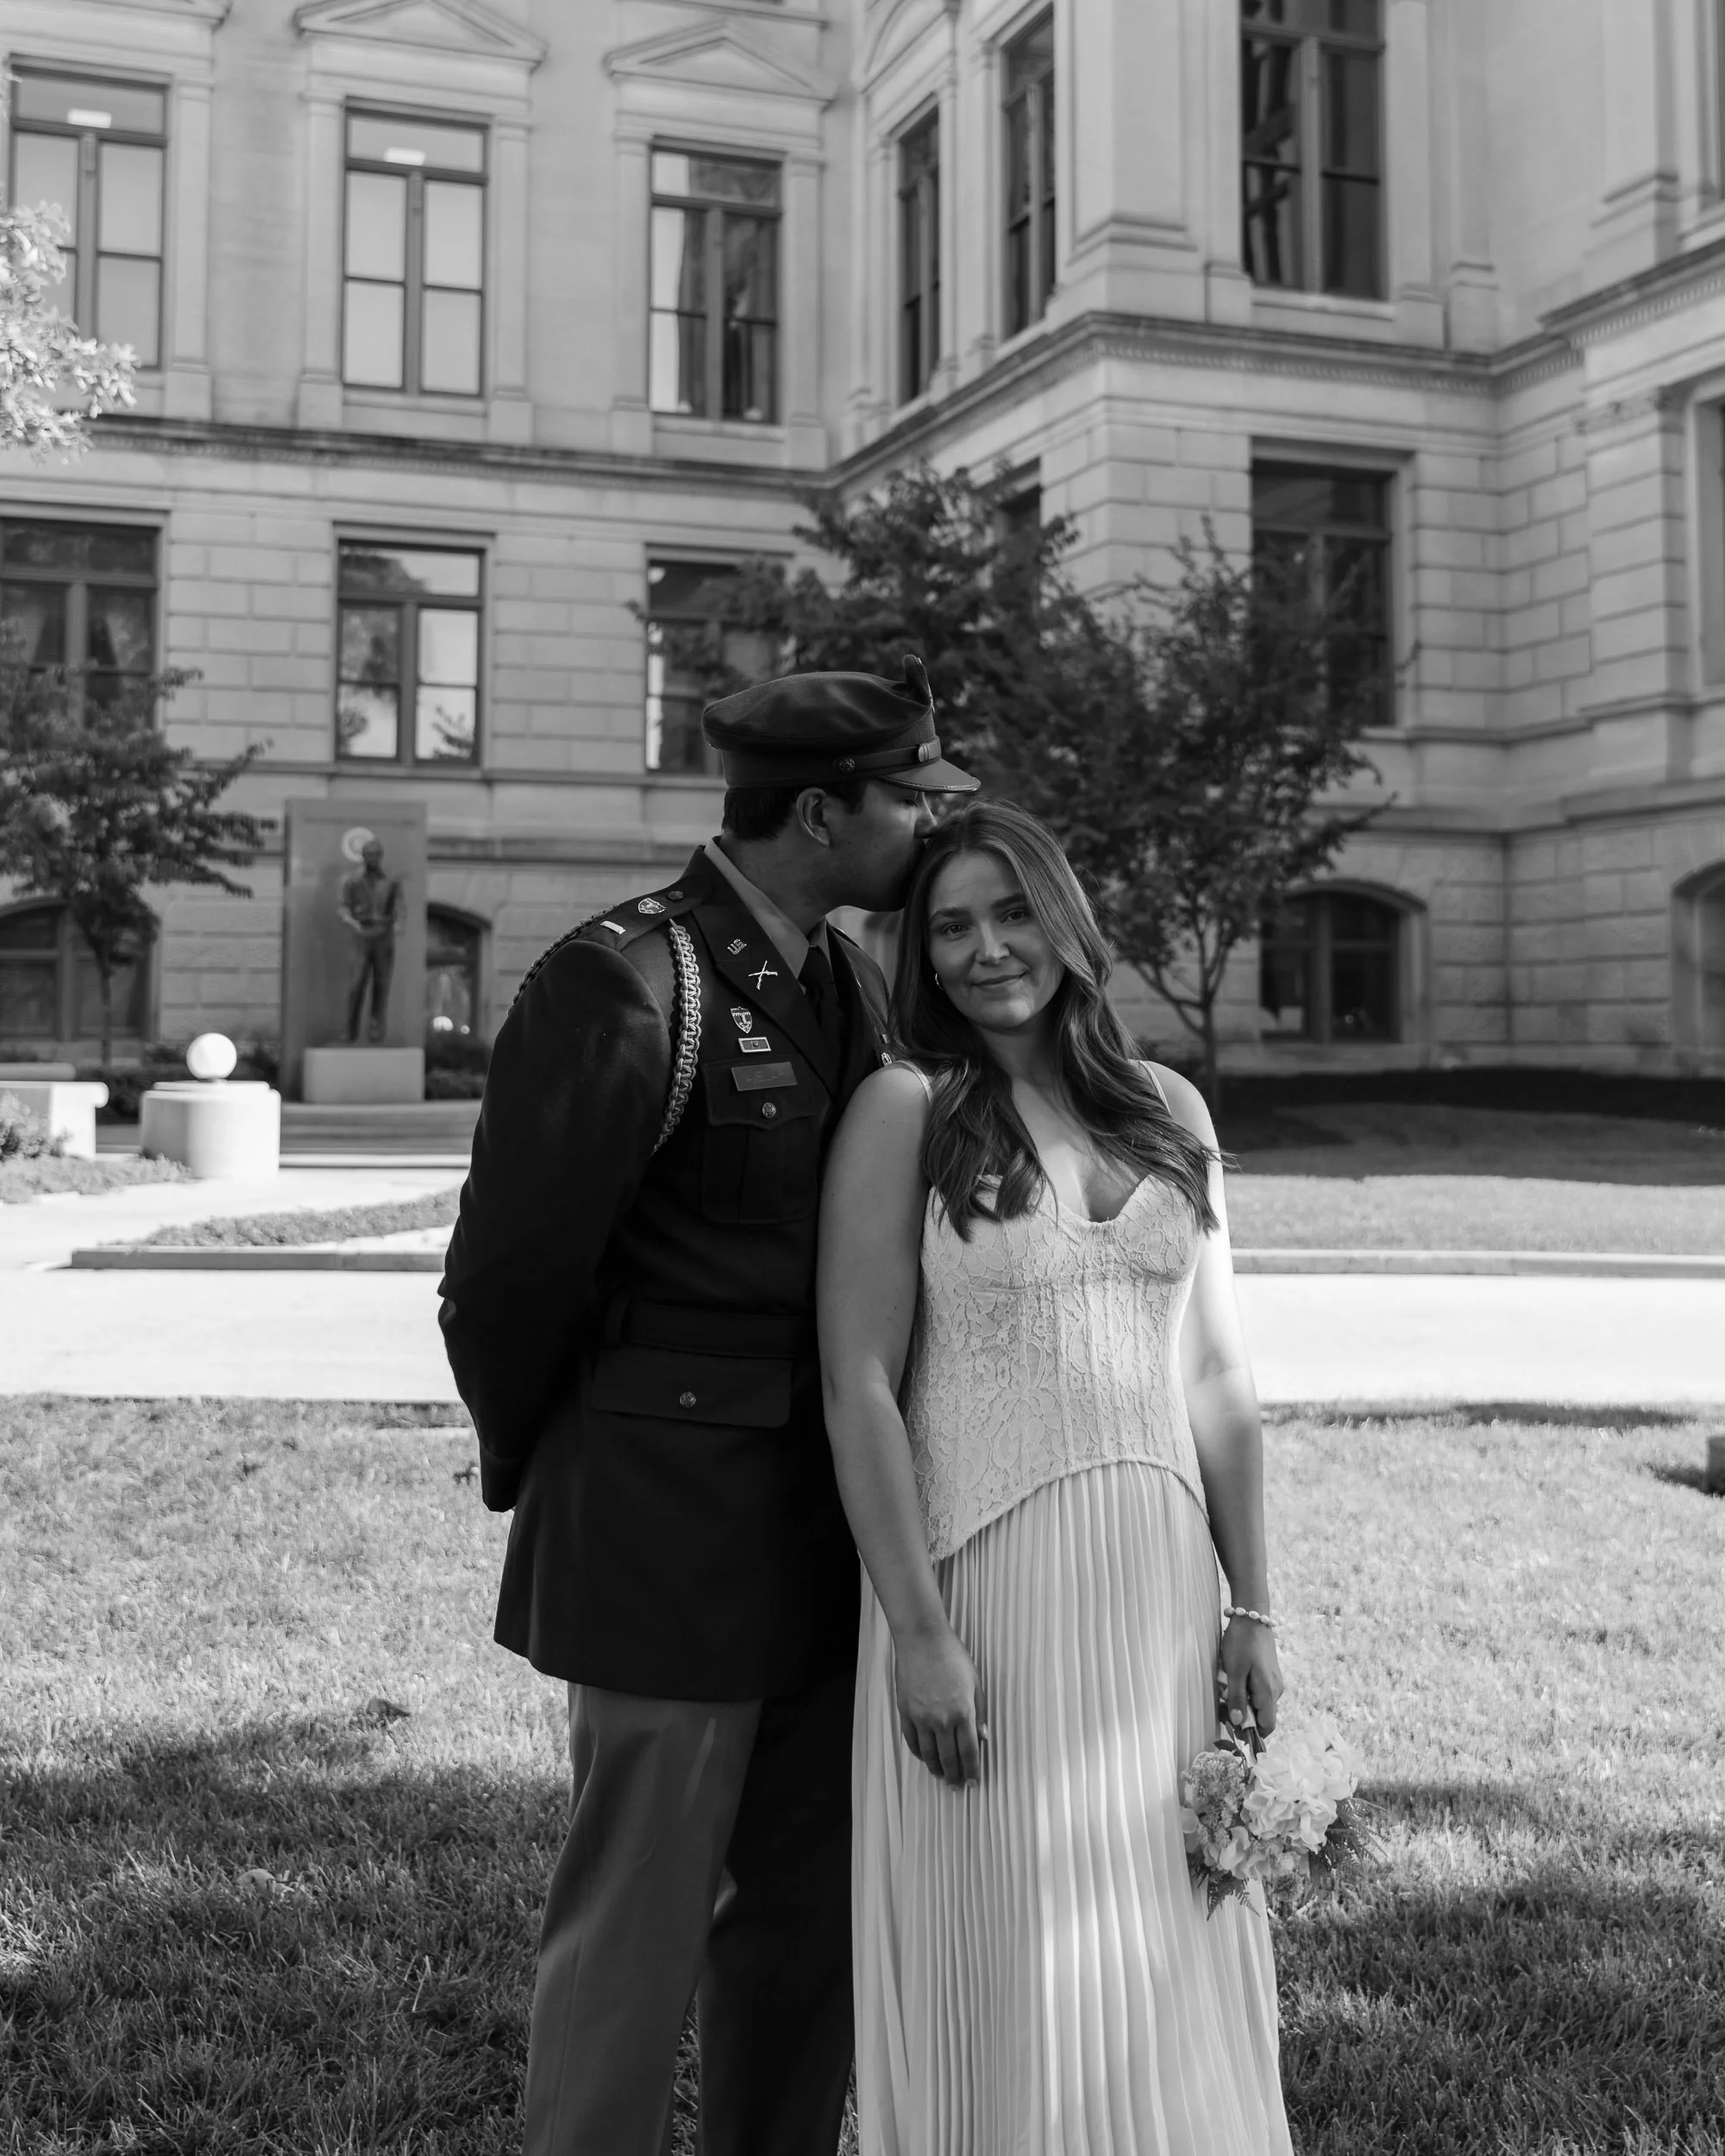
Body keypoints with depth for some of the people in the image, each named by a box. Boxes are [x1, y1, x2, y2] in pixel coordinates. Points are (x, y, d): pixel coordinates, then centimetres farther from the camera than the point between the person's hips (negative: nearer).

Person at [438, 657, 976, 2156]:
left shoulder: (854, 981, 9)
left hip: (825, 1524, 8)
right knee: (638, 1926, 5)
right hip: (671, 1529, -7)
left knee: (812, 1916, 17)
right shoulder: (625, 984, -16)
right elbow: (510, 1272, -12)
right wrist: (533, 1463, 3)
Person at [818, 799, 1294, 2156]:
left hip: (1161, 1591, 4)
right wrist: (917, 1631, -14)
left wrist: (1251, 1608, 7)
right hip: (985, 1584, -4)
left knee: (1173, 1969, 13)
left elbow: (1217, 1381, 10)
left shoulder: (1168, 1110, 8)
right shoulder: (906, 1110, -5)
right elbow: (859, 1386, -10)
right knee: (1009, 1970, 6)